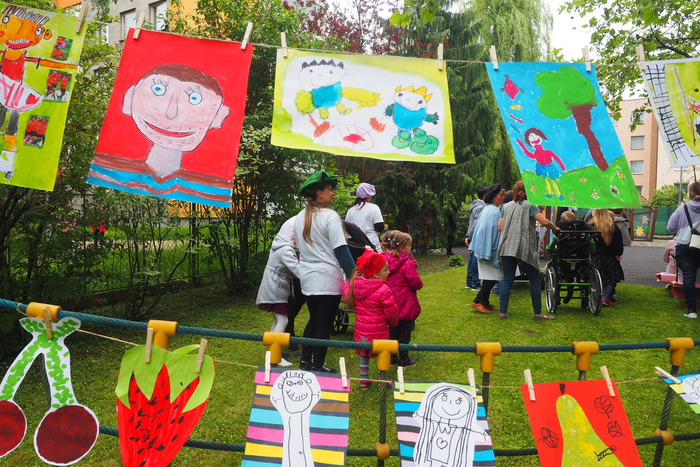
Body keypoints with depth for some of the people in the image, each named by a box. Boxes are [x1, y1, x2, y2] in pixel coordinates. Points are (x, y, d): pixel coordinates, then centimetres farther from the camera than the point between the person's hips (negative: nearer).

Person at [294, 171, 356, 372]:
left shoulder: (300, 217, 10)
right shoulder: (330, 216, -12)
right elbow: (341, 249, -14)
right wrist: (352, 273, -9)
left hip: (307, 278, 7)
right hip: (328, 278, -7)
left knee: (313, 320, 19)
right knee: (324, 324, 2)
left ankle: (305, 362, 23)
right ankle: (317, 367, 10)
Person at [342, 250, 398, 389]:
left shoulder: (354, 285, -6)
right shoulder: (384, 290, -22)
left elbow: (346, 294, 13)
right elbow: (391, 313, -13)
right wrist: (394, 322, 7)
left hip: (361, 330, 5)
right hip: (378, 331, -5)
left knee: (364, 355, 19)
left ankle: (364, 380, 30)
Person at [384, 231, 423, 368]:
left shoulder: (386, 260, 0)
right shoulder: (407, 263, -20)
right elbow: (416, 283, -16)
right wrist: (420, 284, 5)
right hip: (405, 305, -7)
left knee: (392, 330, 18)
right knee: (404, 332, 6)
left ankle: (392, 357, 27)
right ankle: (403, 359, 15)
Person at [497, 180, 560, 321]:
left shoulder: (506, 206, 14)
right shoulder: (529, 205, 0)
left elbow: (500, 226, 12)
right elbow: (545, 222, -10)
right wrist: (555, 229, 8)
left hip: (506, 247, 5)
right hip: (524, 249, -4)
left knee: (507, 280, 7)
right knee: (534, 280, 6)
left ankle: (503, 312, 5)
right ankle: (538, 313, 9)